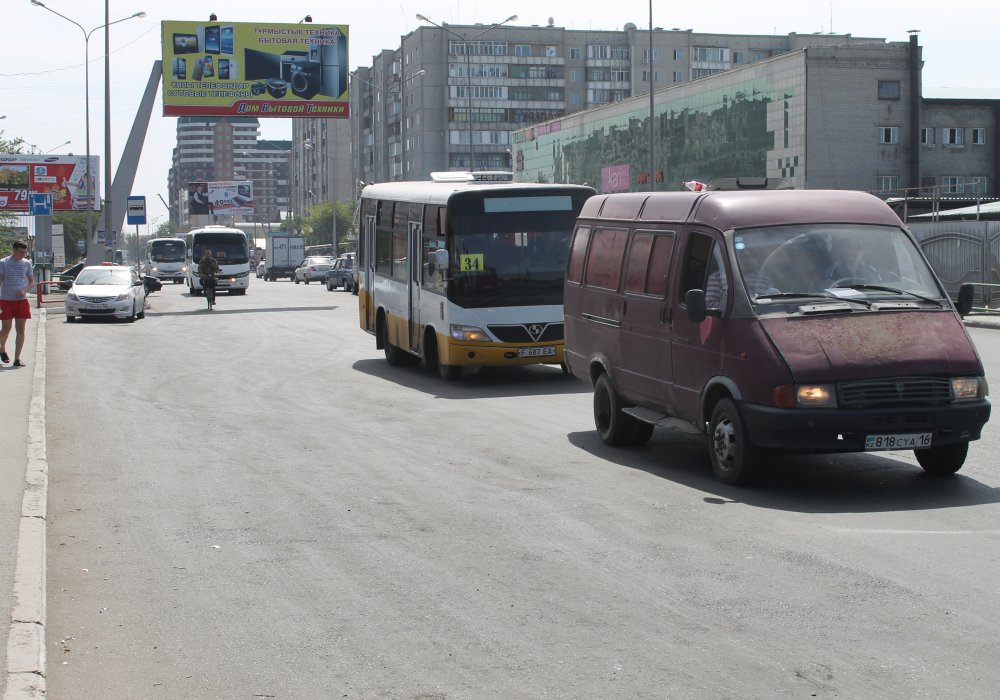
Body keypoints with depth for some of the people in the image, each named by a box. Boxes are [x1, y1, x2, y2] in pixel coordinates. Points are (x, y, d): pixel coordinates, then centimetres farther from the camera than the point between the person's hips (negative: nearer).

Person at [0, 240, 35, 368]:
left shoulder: (26, 263, 7)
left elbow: (32, 282, 14)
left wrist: (24, 290, -7)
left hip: (21, 300, 2)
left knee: (20, 329, -3)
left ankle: (17, 359, -1)